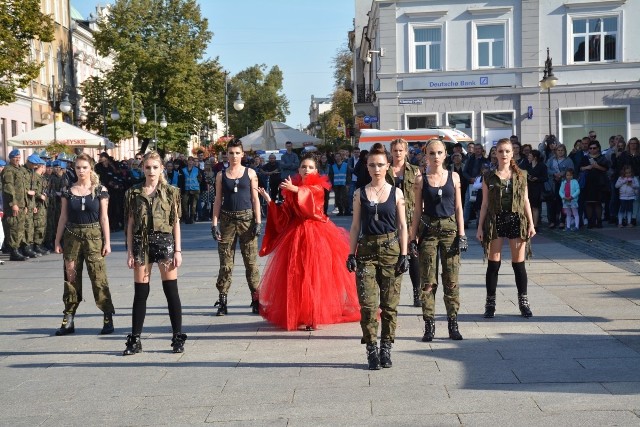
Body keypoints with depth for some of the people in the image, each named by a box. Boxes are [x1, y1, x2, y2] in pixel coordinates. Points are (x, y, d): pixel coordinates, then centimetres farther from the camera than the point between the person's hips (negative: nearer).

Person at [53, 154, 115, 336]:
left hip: (93, 236, -3)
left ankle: (108, 318, 1)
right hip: (71, 236, 3)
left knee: (98, 277, -5)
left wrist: (107, 242, -4)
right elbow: (63, 217, 8)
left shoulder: (100, 190, 0)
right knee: (71, 277, 6)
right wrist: (57, 240, 5)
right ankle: (68, 320, 12)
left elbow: (104, 217, 0)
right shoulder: (67, 191, 6)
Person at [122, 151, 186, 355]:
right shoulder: (134, 193, 7)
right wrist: (130, 251, 2)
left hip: (164, 241, -1)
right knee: (140, 293, 5)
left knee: (171, 291, 0)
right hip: (141, 243, 1)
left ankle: (178, 338, 9)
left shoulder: (170, 192, 3)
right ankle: (135, 340, 12)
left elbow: (176, 222, 3)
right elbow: (130, 224, 7)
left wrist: (178, 250, -3)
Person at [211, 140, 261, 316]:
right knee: (225, 263, 1)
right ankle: (222, 301, 5)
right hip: (227, 220, 1)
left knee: (251, 262, 0)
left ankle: (256, 300, 6)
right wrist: (214, 224, 0)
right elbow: (218, 201, 8)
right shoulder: (221, 175, 8)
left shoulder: (250, 173, 6)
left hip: (247, 219, -1)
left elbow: (255, 198, 4)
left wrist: (258, 222, -4)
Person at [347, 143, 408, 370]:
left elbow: (402, 226, 6)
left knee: (389, 304, 3)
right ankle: (372, 350, 3)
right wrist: (351, 254, 2)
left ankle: (386, 348, 14)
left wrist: (404, 254, -1)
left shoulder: (396, 193, 5)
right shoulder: (360, 194, 7)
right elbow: (355, 226, 9)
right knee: (368, 304, -6)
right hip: (366, 249, 0)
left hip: (391, 249, 0)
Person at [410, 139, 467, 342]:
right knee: (428, 280, 0)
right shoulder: (421, 180, 4)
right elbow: (418, 211, 6)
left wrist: (461, 234, 0)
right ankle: (429, 325, 6)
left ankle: (453, 324, 9)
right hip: (428, 230, -1)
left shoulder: (453, 177, 6)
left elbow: (458, 208, 7)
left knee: (451, 279, 2)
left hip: (450, 228, 1)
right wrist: (413, 238, 1)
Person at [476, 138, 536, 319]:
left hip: (516, 221, 1)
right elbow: (485, 204, 5)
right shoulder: (489, 177, 4)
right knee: (493, 264, 1)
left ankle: (523, 302, 14)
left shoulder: (520, 175, 7)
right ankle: (490, 303, 9)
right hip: (495, 221, -1)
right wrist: (480, 227, 2)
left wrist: (531, 224, 2)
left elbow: (526, 201, 8)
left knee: (518, 264, 4)